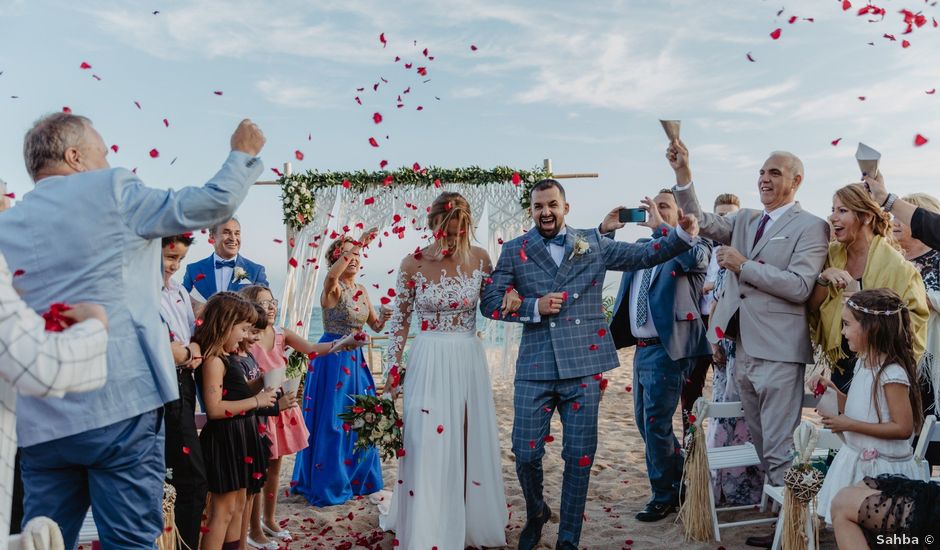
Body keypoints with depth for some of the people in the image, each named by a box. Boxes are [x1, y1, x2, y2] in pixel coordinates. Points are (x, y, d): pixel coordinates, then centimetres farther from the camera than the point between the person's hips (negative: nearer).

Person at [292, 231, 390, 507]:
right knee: (332, 420, 0)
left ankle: (357, 478, 29)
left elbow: (375, 326, 16)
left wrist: (385, 318, -7)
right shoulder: (332, 288, -11)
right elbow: (332, 274, -37)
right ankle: (329, 485, 14)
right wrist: (359, 243, -42)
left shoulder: (362, 290, 10)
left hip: (355, 359, 7)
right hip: (332, 358, -7)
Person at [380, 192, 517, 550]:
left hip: (469, 362, 2)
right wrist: (392, 368, 1)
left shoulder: (479, 258, -2)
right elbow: (399, 320, 2)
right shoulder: (413, 264, -6)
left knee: (471, 444, 12)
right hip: (429, 363, -2)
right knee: (427, 447, 1)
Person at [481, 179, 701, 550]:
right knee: (526, 454, 4)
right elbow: (489, 302, 2)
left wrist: (683, 235, -12)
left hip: (583, 368, 1)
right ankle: (535, 514, 35)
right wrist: (534, 306, -11)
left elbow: (645, 255, 4)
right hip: (535, 368, 0)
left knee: (579, 458, 6)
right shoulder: (515, 250, 5)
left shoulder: (594, 245, 7)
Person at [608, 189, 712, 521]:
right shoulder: (641, 245, 15)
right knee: (644, 421, 17)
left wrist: (660, 227, -27)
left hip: (667, 349, -8)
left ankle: (665, 496, 18)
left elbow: (696, 258, -28)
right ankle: (680, 477, 36)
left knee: (656, 423, -1)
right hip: (641, 348, 8)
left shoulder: (694, 243, -5)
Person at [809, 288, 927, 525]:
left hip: (882, 468, -8)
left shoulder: (892, 374, -21)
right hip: (854, 459, 8)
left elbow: (903, 428, -22)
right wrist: (832, 390, 1)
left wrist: (850, 425, -22)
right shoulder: (862, 363, 5)